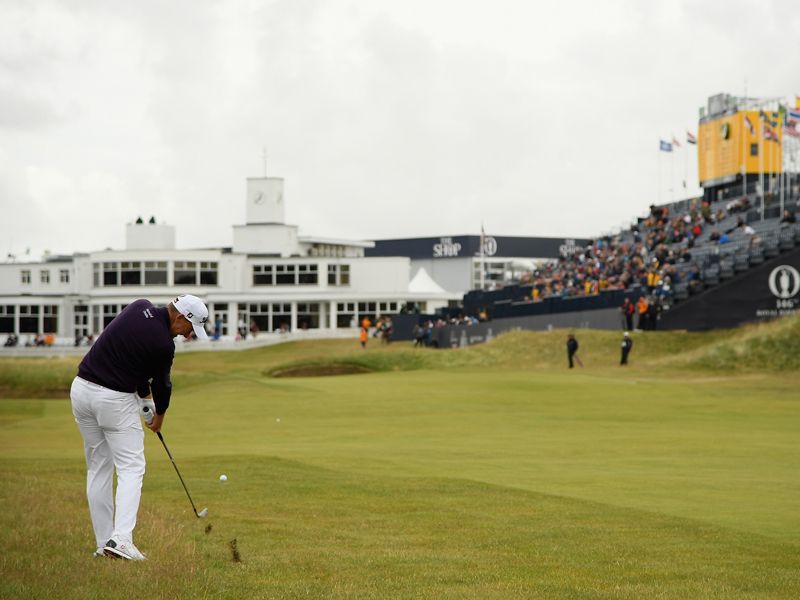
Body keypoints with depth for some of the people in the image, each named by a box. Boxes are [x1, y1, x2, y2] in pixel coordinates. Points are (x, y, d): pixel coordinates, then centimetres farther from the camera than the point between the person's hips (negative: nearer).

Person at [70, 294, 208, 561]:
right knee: (130, 469, -2)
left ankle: (103, 543, 11)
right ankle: (121, 538, -17)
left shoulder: (140, 307, 3)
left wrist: (145, 397, 17)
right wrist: (159, 416, 22)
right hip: (115, 399, -7)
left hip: (82, 388, 7)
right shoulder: (163, 344, -15)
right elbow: (162, 382, 2)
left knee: (98, 468, 11)